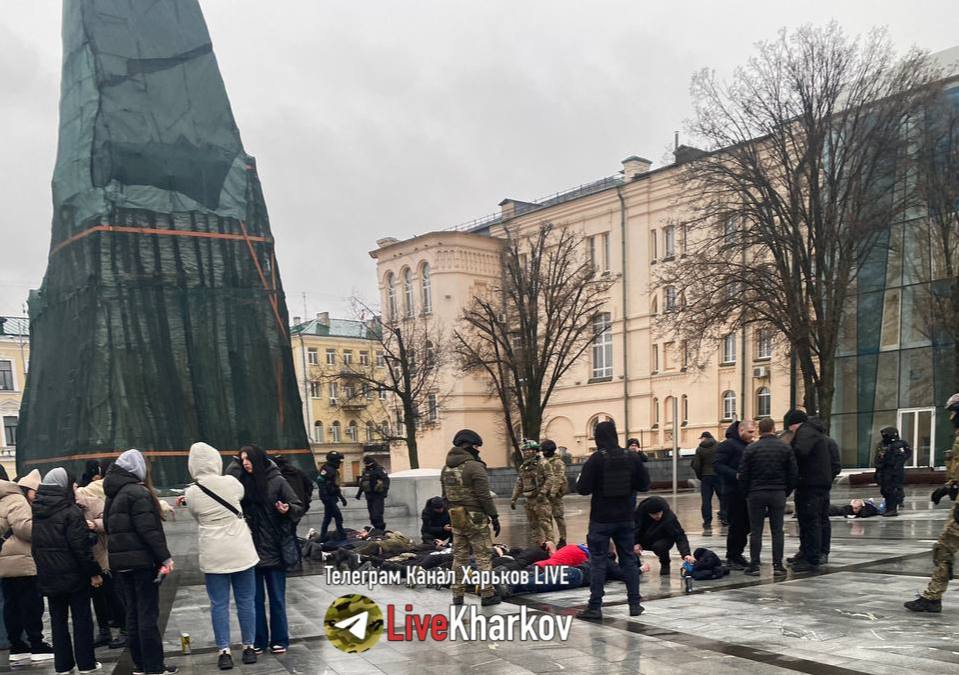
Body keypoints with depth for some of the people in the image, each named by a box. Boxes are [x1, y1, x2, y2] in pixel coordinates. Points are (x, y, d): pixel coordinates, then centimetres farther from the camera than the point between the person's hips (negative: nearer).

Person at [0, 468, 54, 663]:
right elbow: (23, 527, -21)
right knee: (32, 605, -4)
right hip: (21, 563, -10)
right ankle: (37, 646, 0)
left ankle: (16, 647, 15)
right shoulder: (17, 501, -10)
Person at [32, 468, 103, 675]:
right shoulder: (71, 512, -16)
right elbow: (81, 546, -19)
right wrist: (94, 572, -13)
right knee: (82, 618, 5)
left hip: (47, 575, 6)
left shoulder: (37, 511, 6)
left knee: (57, 619, 13)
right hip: (73, 573, -6)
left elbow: (37, 543, 16)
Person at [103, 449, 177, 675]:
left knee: (132, 614, 12)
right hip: (142, 560, -8)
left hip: (119, 561, 8)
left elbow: (109, 527, 18)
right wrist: (165, 557, -17)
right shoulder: (137, 492, -13)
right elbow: (149, 529, -19)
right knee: (148, 614, -3)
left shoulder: (112, 496, 13)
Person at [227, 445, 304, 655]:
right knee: (255, 598, 9)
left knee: (277, 598, 7)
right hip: (251, 549, 2)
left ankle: (279, 640, 17)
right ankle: (258, 641, 19)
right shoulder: (241, 482, 2)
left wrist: (287, 509, -20)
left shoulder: (277, 481, -5)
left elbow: (299, 508, -3)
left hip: (275, 549, -2)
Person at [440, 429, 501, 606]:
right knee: (483, 557, 1)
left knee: (459, 557, 12)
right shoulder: (475, 467, -15)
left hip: (456, 518, 7)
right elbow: (484, 496, -15)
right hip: (475, 519, -7)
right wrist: (494, 517, -9)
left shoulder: (446, 468, 9)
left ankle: (457, 595, 15)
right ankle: (487, 594, 5)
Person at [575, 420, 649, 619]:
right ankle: (635, 604, 16)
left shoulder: (595, 459, -14)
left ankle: (595, 607, 0)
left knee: (598, 561, 1)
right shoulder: (632, 458, -1)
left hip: (601, 519, -4)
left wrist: (580, 481, 6)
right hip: (625, 518, 4)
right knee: (629, 559, 13)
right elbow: (644, 484, 3)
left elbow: (583, 489, -15)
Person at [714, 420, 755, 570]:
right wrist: (736, 475, -25)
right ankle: (732, 558, 5)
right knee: (736, 525, -4)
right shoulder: (728, 445, -9)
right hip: (734, 492, -8)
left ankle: (737, 554, 21)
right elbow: (717, 465, -16)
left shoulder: (750, 446, 16)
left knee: (746, 525, 10)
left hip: (747, 492, 8)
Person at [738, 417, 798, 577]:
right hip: (778, 494, 1)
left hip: (756, 493, -1)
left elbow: (743, 474, -4)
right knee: (777, 531, 6)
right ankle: (778, 565, 5)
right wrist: (786, 491, 12)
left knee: (755, 531, 3)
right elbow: (794, 473, 2)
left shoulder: (751, 449, -4)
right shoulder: (785, 448, 1)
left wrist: (746, 493, 8)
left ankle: (754, 565, 3)